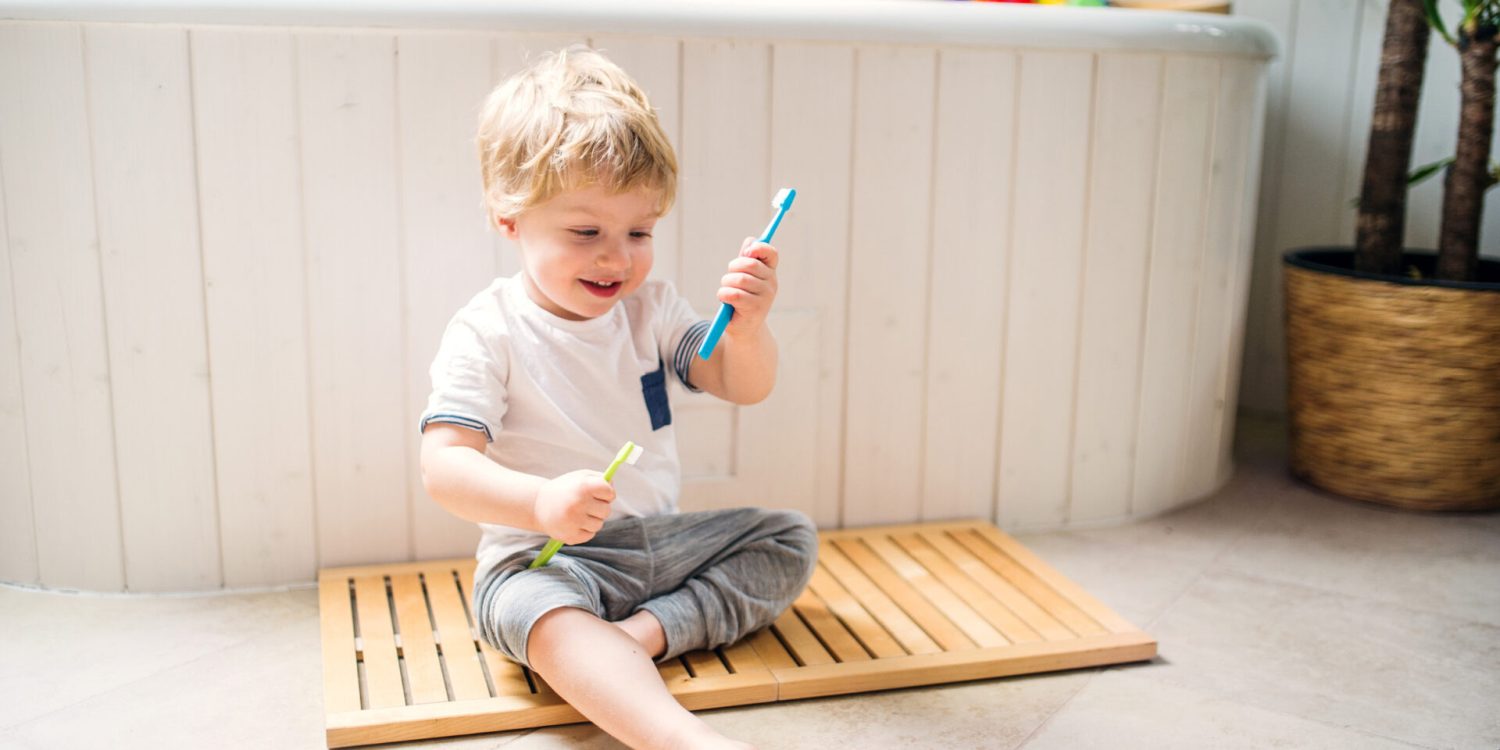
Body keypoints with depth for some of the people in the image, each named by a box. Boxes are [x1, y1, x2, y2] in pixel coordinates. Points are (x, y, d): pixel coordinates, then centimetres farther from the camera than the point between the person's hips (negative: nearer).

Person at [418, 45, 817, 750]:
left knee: (791, 536, -2)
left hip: (661, 538, 6)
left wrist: (747, 325, -22)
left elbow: (742, 386, 1)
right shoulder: (488, 330, -11)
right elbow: (443, 464, -18)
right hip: (543, 556, -6)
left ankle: (647, 629, -20)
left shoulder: (649, 307, 5)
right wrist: (541, 502, -37)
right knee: (532, 607, -37)